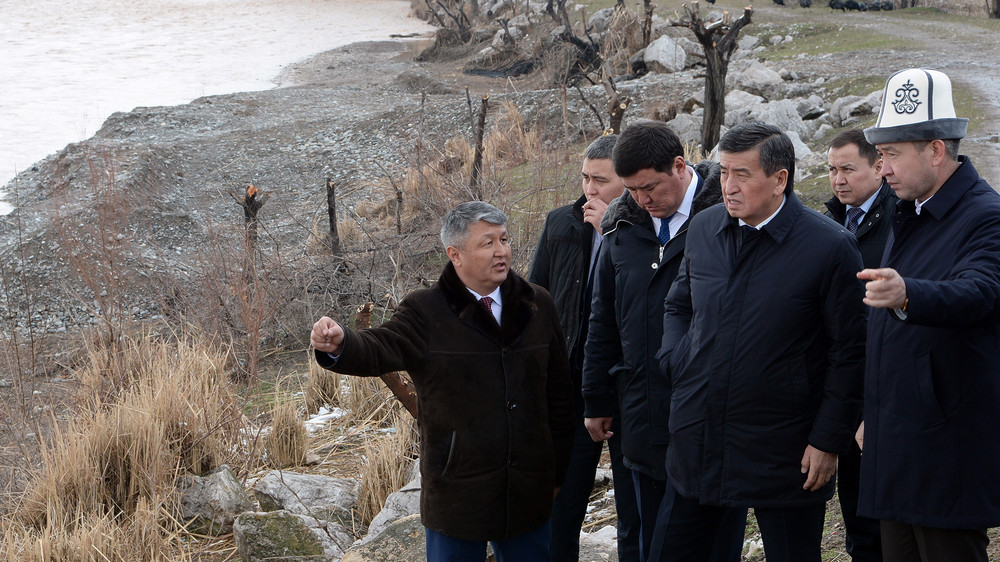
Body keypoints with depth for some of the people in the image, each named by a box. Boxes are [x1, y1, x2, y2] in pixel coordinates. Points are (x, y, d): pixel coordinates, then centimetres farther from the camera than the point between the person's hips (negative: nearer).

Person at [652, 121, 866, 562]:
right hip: (696, 441, 5)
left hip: (783, 455, -5)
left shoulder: (830, 247, -12)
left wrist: (828, 441, -10)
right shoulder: (704, 229, 5)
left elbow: (849, 353, -9)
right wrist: (676, 362, 5)